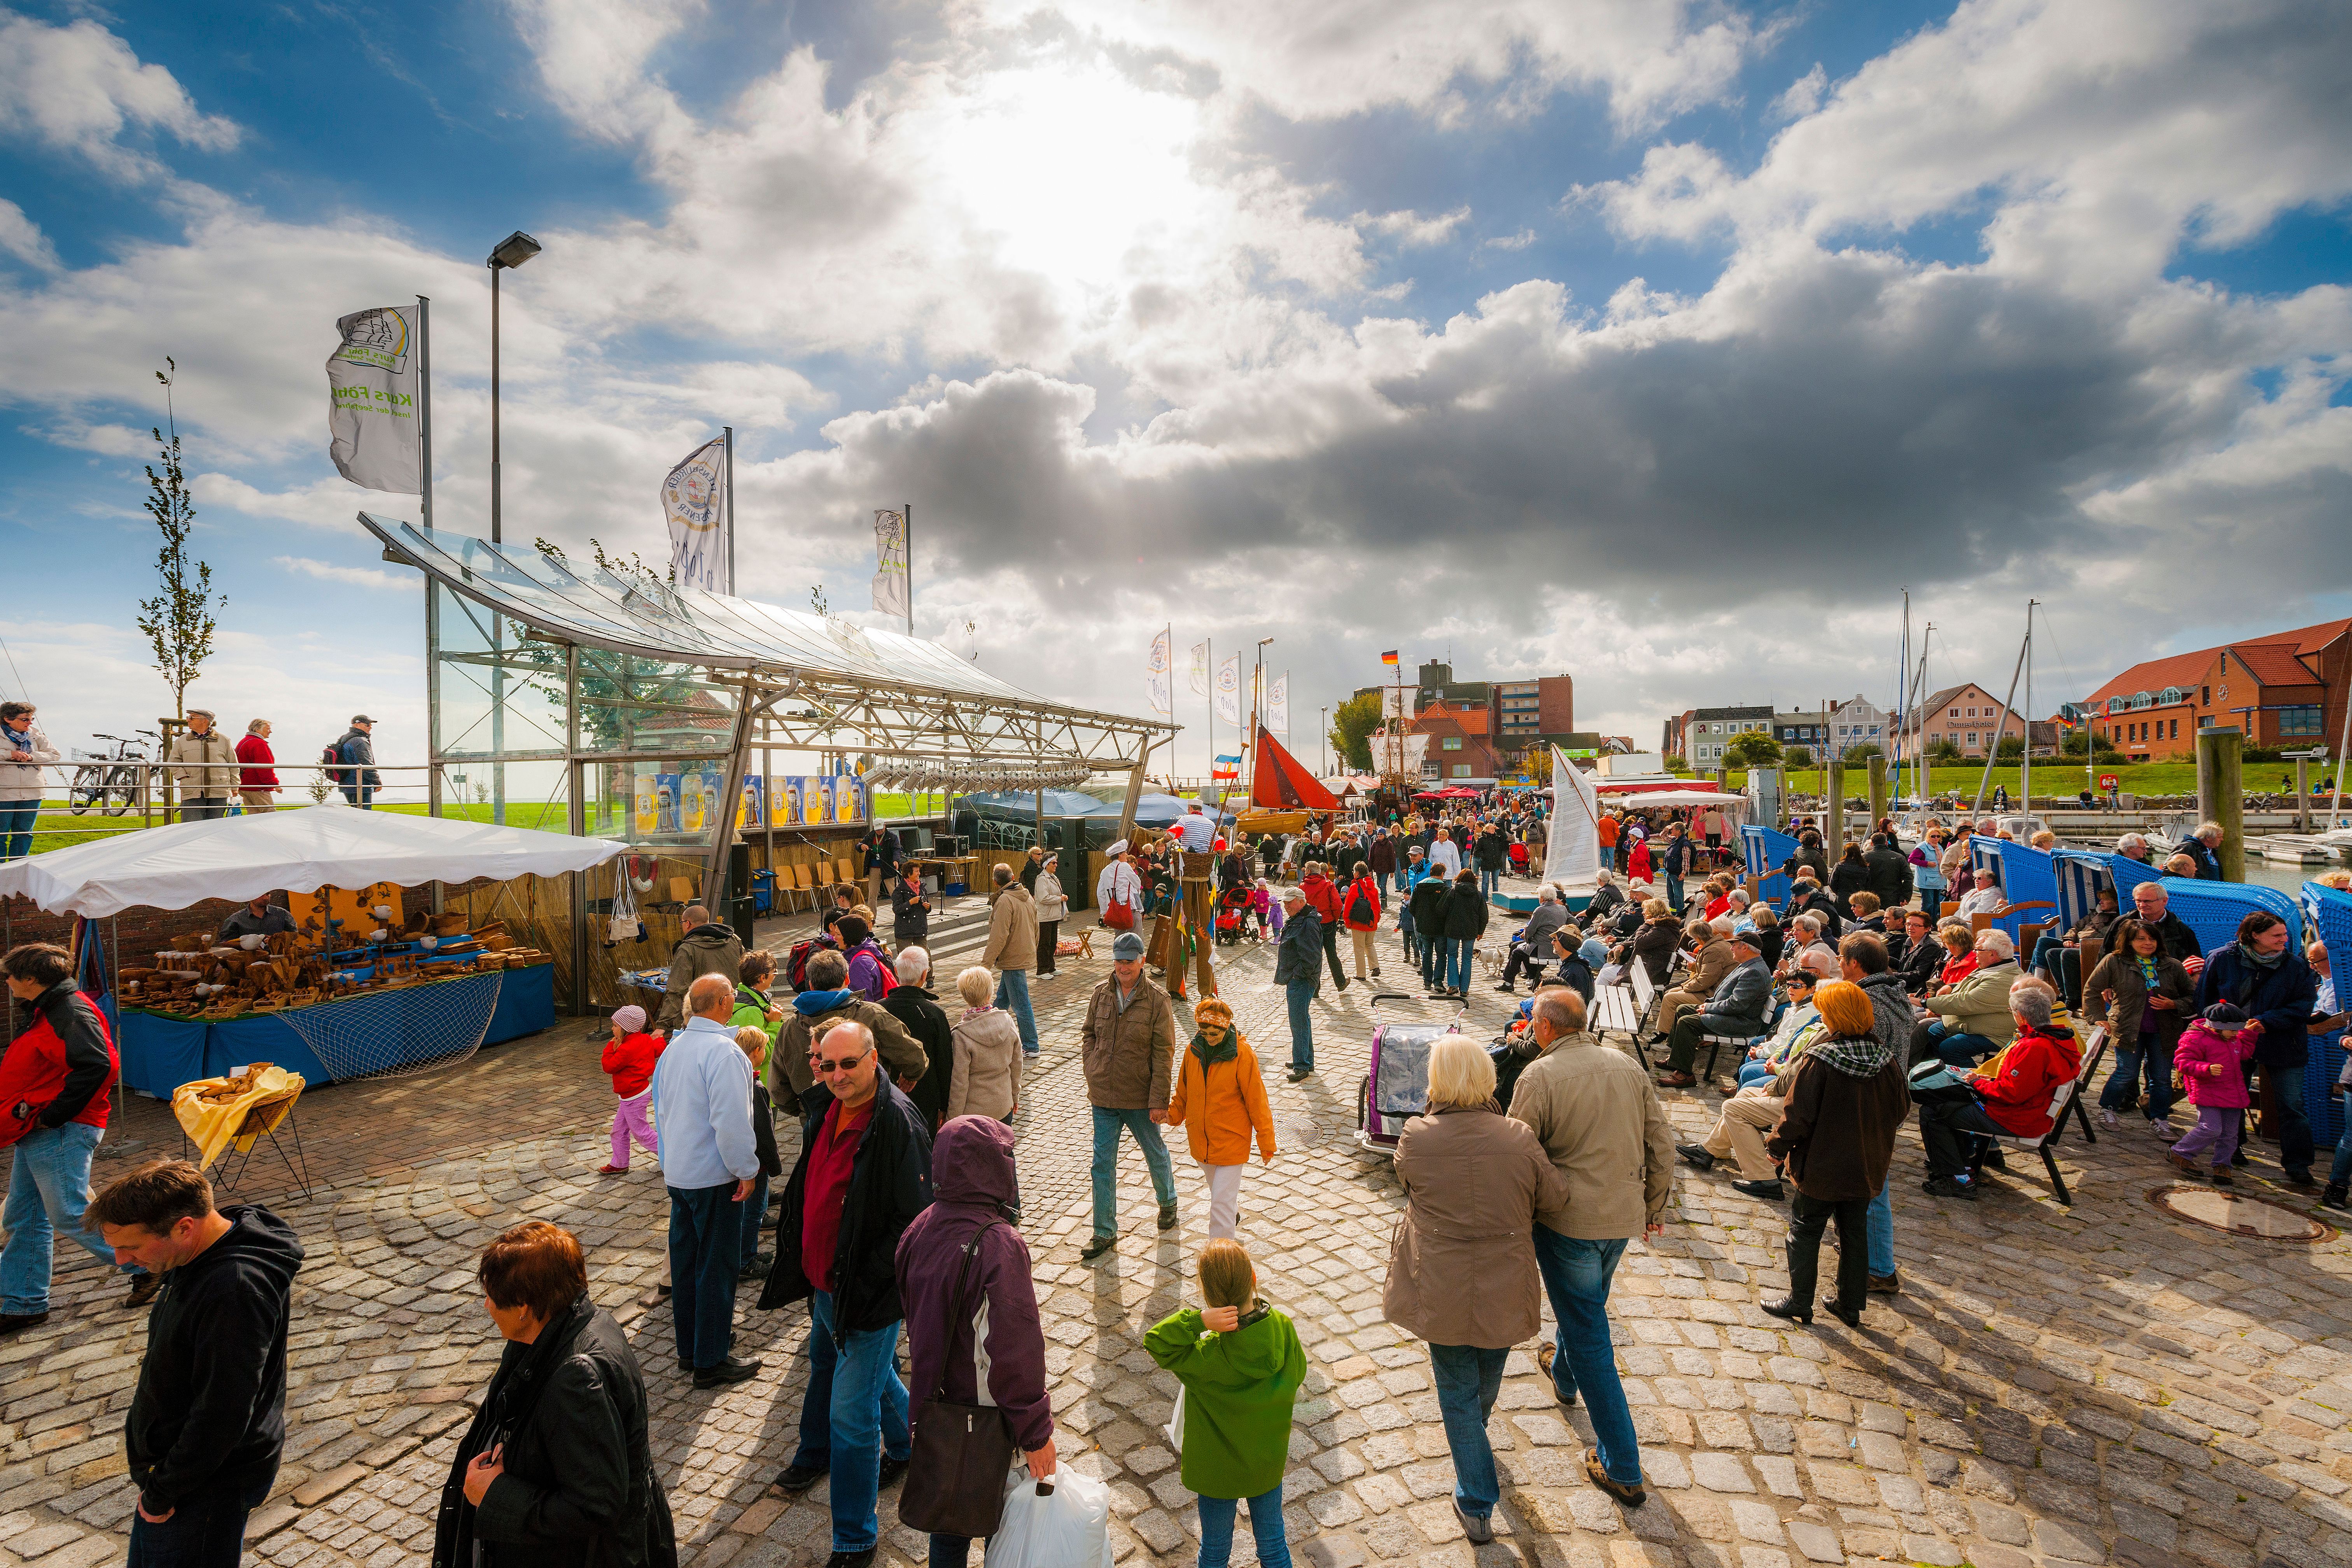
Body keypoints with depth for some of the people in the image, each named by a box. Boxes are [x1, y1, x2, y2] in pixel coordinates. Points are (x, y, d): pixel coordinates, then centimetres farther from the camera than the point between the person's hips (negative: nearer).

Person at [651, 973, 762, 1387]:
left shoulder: (674, 1047, 6)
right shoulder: (723, 1051, -22)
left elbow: (663, 1109, 16)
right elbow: (731, 1121, -26)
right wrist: (747, 1170, -15)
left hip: (678, 1172, 9)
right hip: (714, 1176, -9)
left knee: (685, 1260, 18)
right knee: (717, 1266, 3)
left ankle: (689, 1348, 31)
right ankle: (711, 1362, 12)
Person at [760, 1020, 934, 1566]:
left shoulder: (899, 1124, -28)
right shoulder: (832, 1109, -2)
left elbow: (915, 1221, -26)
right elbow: (807, 1188, 15)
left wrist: (865, 1286, -22)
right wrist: (797, 1254, 11)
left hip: (866, 1297, -8)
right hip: (824, 1285, 9)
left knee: (852, 1415, 1)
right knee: (827, 1368, 31)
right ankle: (817, 1454, 60)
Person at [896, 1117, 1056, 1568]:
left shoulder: (920, 1230, -7)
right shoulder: (998, 1246, -31)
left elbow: (915, 1318, 7)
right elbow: (1016, 1350, -27)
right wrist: (1036, 1431, -16)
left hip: (936, 1405, 6)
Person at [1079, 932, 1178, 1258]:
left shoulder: (1157, 1000, -14)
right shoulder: (1101, 994, -2)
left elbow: (1164, 1054, -13)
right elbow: (1088, 1034, 12)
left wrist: (1159, 1100, -14)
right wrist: (1092, 1072, 0)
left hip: (1141, 1098, -3)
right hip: (1103, 1096, 3)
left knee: (1156, 1154, 19)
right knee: (1103, 1164, 8)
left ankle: (1168, 1202, 46)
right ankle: (1104, 1232, 21)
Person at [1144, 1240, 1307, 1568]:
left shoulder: (1207, 1358, -36)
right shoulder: (1283, 1328, -26)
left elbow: (1154, 1342, -29)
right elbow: (1297, 1374, -7)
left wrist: (1199, 1319, -41)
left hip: (1219, 1470, -3)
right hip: (1269, 1463, 3)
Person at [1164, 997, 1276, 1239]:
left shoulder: (1242, 1055, -17)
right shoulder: (1193, 1051, -3)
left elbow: (1256, 1100, -11)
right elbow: (1184, 1091, 10)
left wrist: (1266, 1143, -7)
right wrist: (1173, 1114, -7)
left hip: (1231, 1140, -5)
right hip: (1200, 1140, 5)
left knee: (1221, 1204, -7)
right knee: (1218, 1190, 27)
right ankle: (1235, 1213, 56)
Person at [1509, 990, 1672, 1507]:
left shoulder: (1539, 1076, -18)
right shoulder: (1628, 1065, 0)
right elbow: (1661, 1144, 5)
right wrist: (1655, 1204, 19)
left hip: (1567, 1217, -6)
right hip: (1623, 1214, 7)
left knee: (1588, 1331, 6)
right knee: (1588, 1303, 30)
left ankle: (1622, 1469, 12)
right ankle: (1563, 1374, 55)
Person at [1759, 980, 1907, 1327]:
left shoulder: (1818, 1060, -23)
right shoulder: (1887, 1060, -8)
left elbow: (1797, 1116, -21)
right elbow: (1902, 1108, 7)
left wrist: (1777, 1146, -5)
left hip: (1821, 1168, -5)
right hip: (1867, 1168, 5)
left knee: (1805, 1233, 10)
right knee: (1855, 1235, 19)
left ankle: (1799, 1303, 19)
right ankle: (1851, 1306, 30)